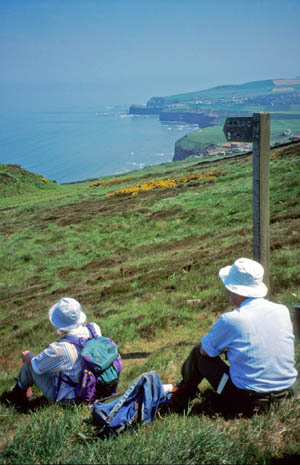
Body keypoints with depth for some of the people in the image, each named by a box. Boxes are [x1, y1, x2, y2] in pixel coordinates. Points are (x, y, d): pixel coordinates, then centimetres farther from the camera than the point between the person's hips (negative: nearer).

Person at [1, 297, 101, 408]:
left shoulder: (60, 350, -35)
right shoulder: (94, 329, -18)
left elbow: (35, 364, -15)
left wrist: (27, 356, 9)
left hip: (65, 398, -6)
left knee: (29, 364, 5)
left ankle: (19, 394, 34)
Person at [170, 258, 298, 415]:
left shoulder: (230, 320, -19)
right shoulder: (283, 311, -3)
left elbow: (205, 350, -2)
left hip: (247, 402, -6)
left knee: (199, 353, 11)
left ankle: (180, 400, 33)